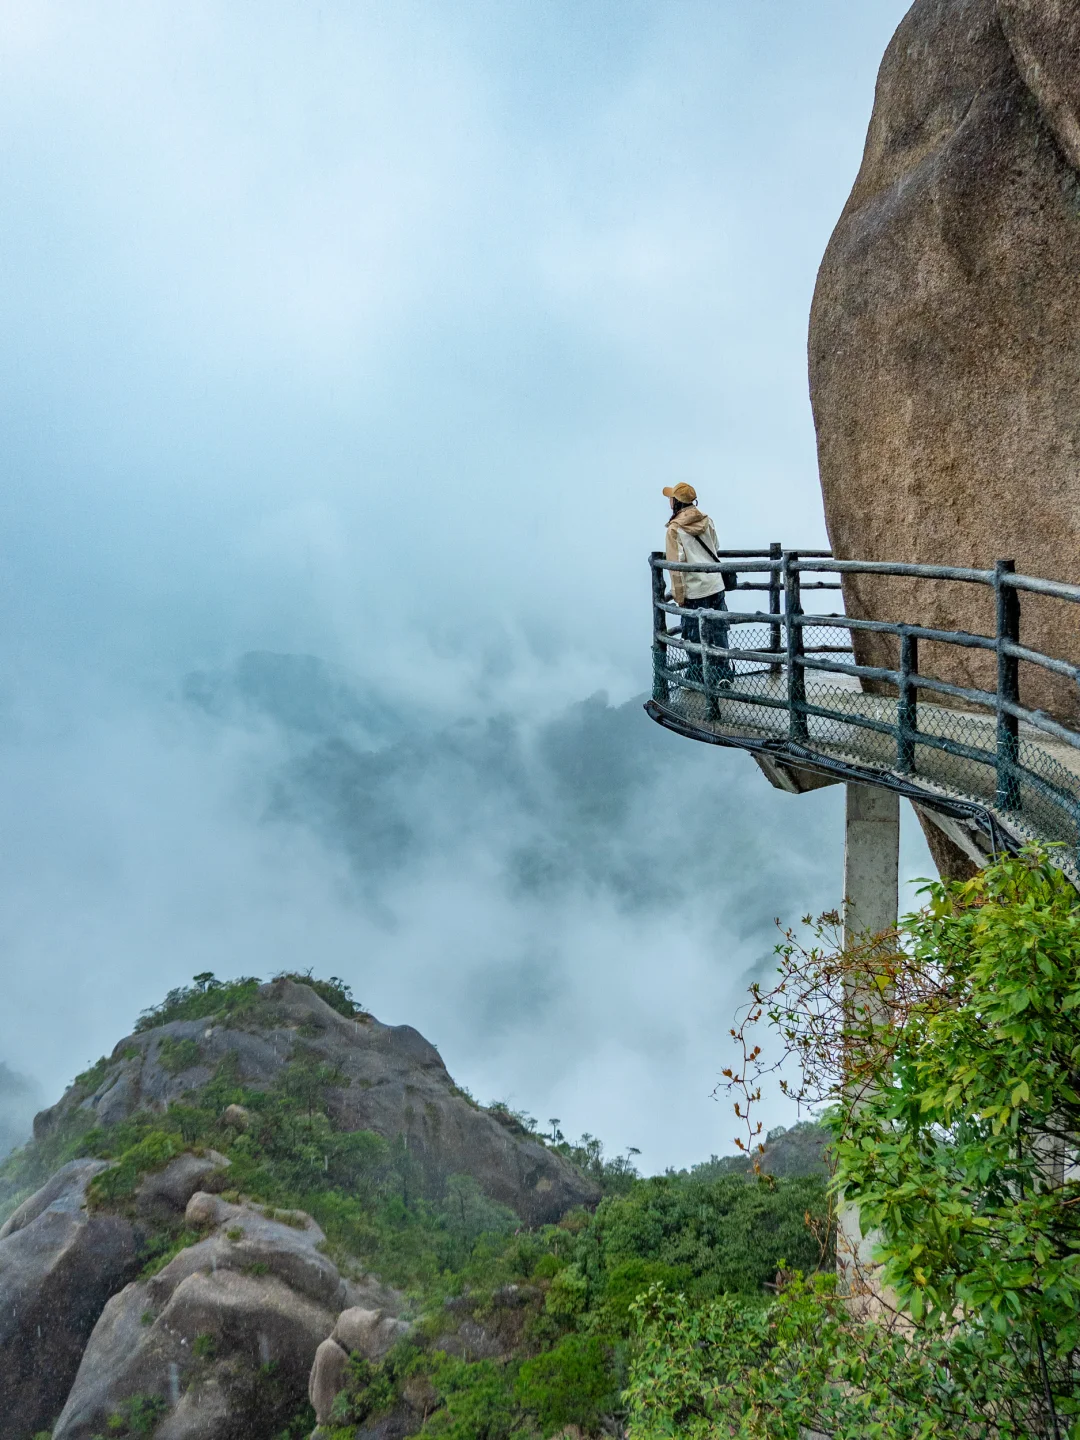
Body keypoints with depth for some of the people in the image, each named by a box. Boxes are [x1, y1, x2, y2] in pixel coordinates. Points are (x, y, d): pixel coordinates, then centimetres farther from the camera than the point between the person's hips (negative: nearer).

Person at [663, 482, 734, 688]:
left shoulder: (675, 529, -12)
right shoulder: (706, 520, 5)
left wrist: (679, 596, -7)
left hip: (694, 591, -5)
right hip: (716, 585, 5)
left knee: (694, 635, 7)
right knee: (718, 630, 12)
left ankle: (696, 677, 15)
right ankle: (723, 674, 17)